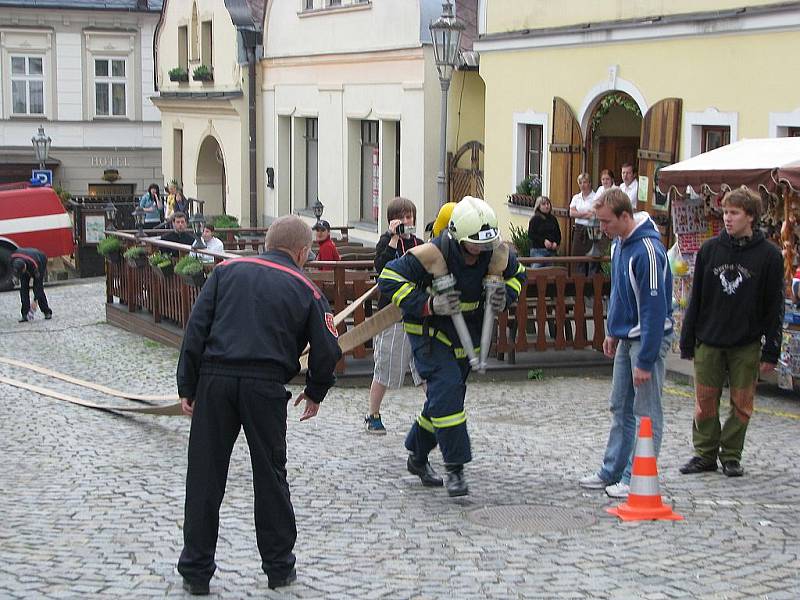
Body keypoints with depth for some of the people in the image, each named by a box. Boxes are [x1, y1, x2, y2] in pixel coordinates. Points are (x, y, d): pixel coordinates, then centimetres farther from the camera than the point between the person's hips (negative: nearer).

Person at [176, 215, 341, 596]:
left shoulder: (227, 270, 11)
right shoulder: (305, 290, 9)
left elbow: (196, 329, 4)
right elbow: (327, 351, 8)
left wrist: (187, 387, 6)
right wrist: (315, 393, 25)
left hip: (215, 379, 1)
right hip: (266, 387, -1)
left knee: (205, 477, 8)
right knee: (270, 477, 13)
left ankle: (196, 571, 13)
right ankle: (279, 567, 21)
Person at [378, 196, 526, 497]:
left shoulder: (496, 253, -11)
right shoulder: (432, 254, -28)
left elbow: (517, 274, 10)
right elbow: (389, 278, -24)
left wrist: (505, 296, -12)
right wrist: (428, 305, -31)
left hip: (467, 334, 6)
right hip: (429, 331, -6)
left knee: (446, 396, 13)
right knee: (447, 388, -21)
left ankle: (417, 456, 34)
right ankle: (455, 469, -15)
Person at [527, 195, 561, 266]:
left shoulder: (553, 219, 15)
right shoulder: (535, 219, 0)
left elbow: (558, 234, 19)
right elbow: (530, 235, -7)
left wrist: (556, 243, -1)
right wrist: (544, 241, -15)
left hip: (552, 251, 5)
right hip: (538, 250, -5)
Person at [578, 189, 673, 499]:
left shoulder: (647, 250, -23)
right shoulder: (619, 243, 6)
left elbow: (654, 307, -23)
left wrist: (645, 360, -22)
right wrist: (613, 331, 19)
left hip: (650, 337, -10)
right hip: (627, 337, 10)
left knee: (646, 412, -3)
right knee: (620, 408, 15)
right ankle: (613, 471, 24)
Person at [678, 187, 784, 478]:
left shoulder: (769, 255, -4)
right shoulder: (710, 249, 2)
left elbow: (774, 307, -2)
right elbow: (696, 298, 6)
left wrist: (771, 351, -5)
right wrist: (687, 341, 4)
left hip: (746, 345, -2)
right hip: (709, 341, 2)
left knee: (741, 405, 4)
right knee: (705, 403, 5)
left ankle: (731, 456, 18)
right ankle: (705, 454, 18)